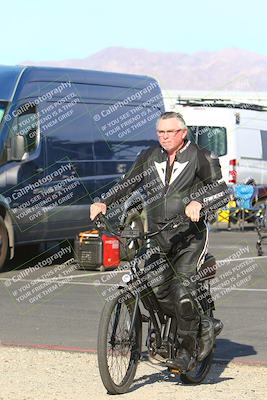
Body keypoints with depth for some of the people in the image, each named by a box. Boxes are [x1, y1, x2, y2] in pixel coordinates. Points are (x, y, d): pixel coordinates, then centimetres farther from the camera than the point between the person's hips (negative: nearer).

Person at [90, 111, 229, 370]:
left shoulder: (200, 158, -2)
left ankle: (187, 349, 2)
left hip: (189, 235, -5)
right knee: (157, 293, -4)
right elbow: (127, 185, 10)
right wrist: (104, 203, -7)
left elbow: (221, 191, -9)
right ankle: (205, 326, 18)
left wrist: (198, 202, -29)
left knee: (182, 293, -17)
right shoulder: (149, 157, 11)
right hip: (157, 237, 5)